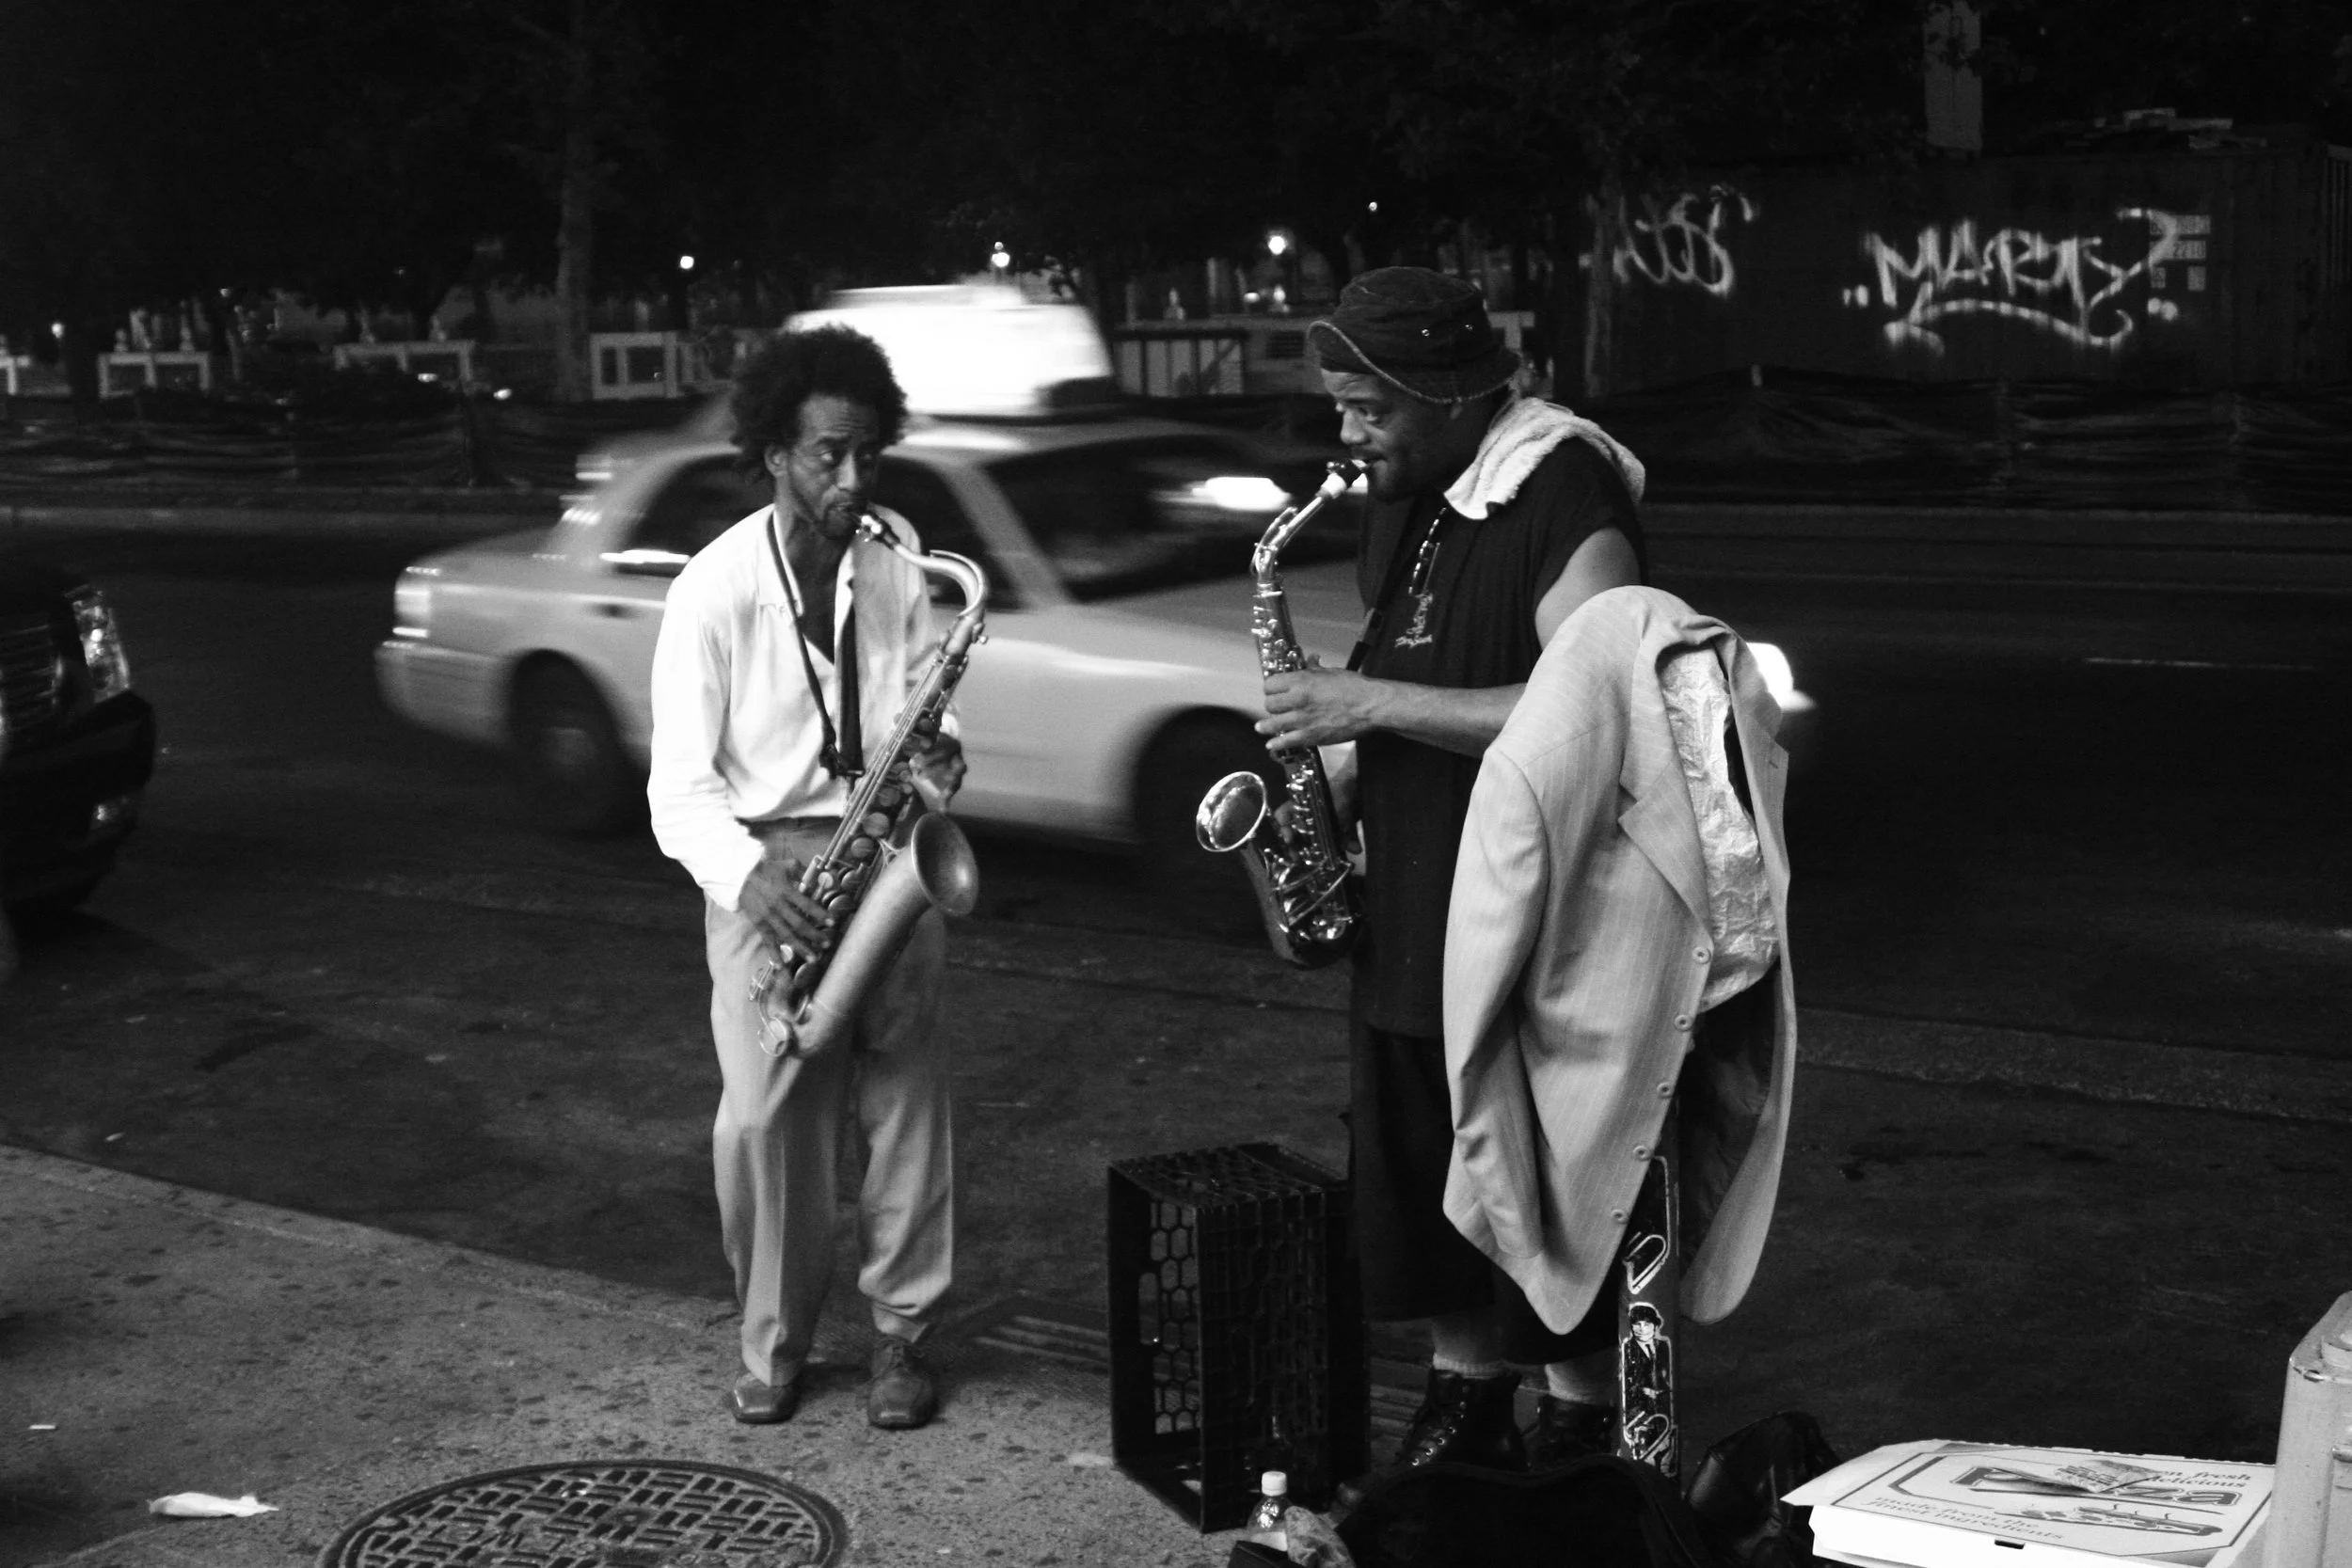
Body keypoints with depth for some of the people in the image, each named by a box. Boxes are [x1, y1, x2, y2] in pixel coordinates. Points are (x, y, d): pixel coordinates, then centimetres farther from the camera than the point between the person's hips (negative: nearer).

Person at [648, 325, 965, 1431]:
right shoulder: (715, 590, -8)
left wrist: (934, 759, -11)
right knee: (761, 1117, -5)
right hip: (764, 868, -2)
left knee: (905, 1098, 0)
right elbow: (679, 781, -11)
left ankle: (900, 1330, 15)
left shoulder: (895, 571, 4)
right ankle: (773, 1342, 13)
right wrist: (745, 877, -29)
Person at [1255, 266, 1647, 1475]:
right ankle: (1465, 1410, 30)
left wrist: (1373, 705, -22)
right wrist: (1340, 760, 4)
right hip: (1409, 917, 8)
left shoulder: (1564, 500, -17)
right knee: (1424, 1197, 15)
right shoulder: (1400, 498, 10)